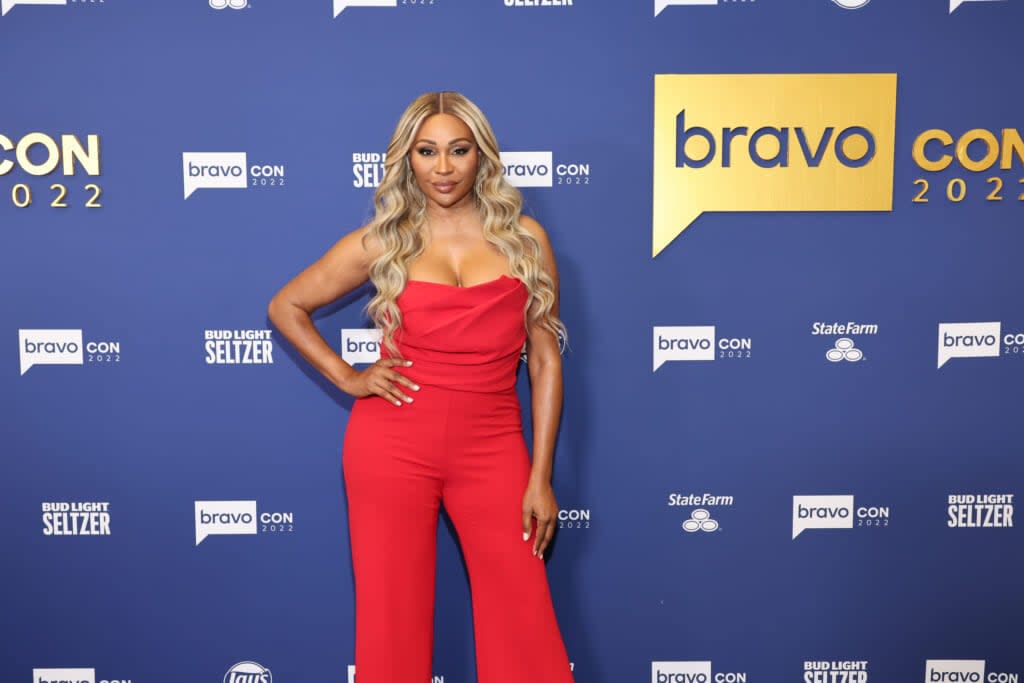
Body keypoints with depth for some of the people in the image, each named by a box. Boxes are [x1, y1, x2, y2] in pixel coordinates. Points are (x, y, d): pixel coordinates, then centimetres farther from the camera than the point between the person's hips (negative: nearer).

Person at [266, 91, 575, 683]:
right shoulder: (383, 241, 4)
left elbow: (545, 361, 4)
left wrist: (541, 477, 0)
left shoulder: (524, 238, 5)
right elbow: (286, 307, 14)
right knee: (393, 619, 8)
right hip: (393, 442, 0)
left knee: (526, 632, 1)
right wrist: (347, 378, 2)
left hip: (492, 448, 0)